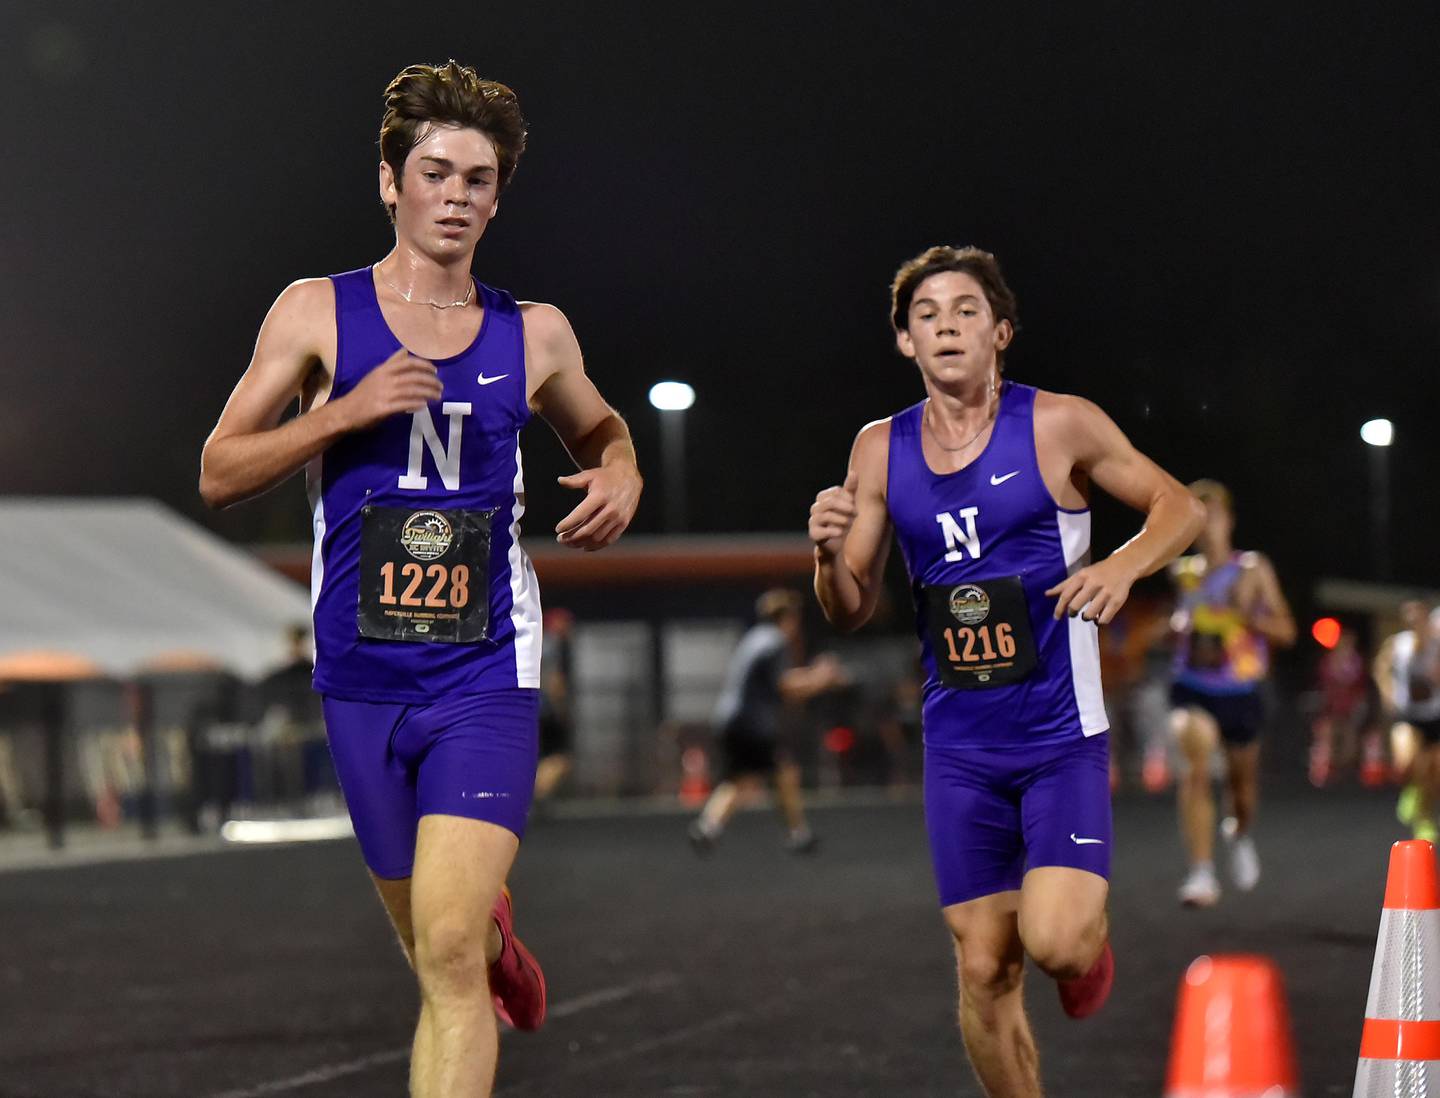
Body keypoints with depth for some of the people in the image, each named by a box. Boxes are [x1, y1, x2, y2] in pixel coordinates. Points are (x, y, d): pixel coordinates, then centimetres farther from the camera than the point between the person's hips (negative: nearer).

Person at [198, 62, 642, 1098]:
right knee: (434, 940, 15)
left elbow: (600, 428, 26)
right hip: (361, 674, 1)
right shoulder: (319, 312, 1)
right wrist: (349, 410, -15)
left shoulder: (534, 334, 5)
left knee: (448, 948, -17)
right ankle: (497, 934, 51)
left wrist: (620, 475, 2)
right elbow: (219, 473, -1)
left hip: (485, 673, -1)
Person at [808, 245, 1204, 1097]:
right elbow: (853, 612, 8)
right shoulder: (881, 451, 4)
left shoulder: (1058, 426, -6)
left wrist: (1124, 566, -16)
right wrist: (830, 553, -14)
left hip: (1063, 736, -3)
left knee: (1054, 942, -18)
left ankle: (1089, 931, 19)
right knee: (985, 971, 2)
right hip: (960, 746, 3)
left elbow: (1179, 507, 4)